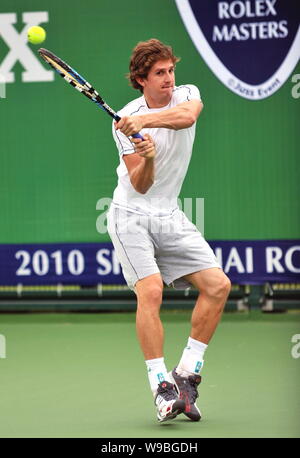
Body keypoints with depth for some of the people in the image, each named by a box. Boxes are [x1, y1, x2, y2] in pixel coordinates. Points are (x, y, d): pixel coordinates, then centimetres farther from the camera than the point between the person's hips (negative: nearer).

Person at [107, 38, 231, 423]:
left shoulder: (186, 95, 0)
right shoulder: (124, 121, -9)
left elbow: (186, 116, -27)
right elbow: (140, 186, -15)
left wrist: (144, 120, -42)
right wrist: (147, 158, -36)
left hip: (170, 218, 4)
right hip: (131, 216, -4)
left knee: (217, 285, -8)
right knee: (150, 291, -23)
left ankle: (186, 374, 2)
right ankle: (161, 386, -18)